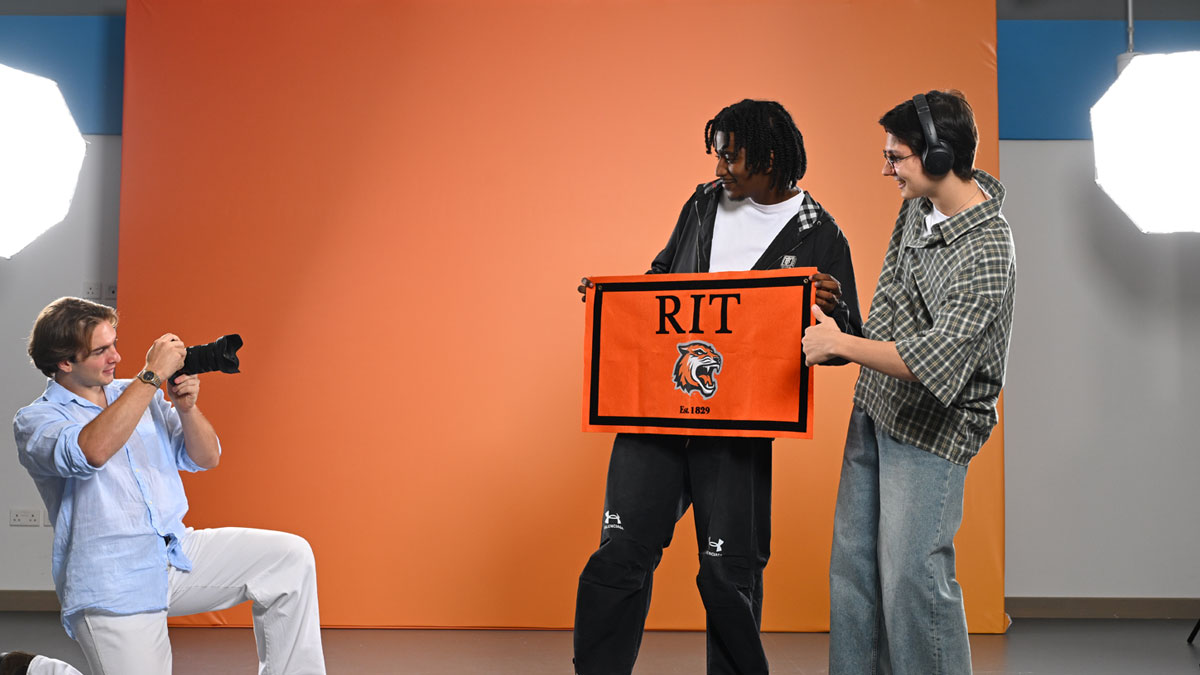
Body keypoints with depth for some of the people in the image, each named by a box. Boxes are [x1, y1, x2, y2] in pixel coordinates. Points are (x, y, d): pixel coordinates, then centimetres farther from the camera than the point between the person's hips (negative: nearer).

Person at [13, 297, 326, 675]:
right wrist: (153, 375, -24)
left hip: (179, 555, 5)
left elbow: (206, 458, 15)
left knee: (291, 556, -11)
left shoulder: (138, 395, 14)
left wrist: (185, 407, -5)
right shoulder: (35, 420, -4)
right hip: (113, 591, -5)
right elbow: (91, 451, -29)